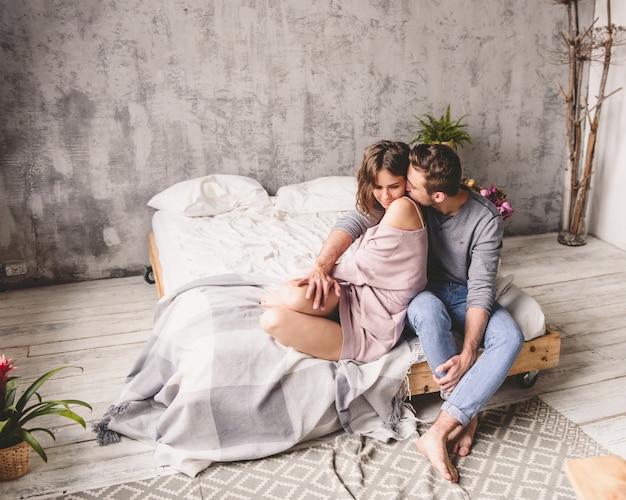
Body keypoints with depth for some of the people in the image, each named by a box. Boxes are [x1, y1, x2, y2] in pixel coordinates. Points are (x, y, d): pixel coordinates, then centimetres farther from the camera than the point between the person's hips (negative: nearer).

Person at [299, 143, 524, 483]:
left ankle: (439, 431, -32)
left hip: (465, 295, 0)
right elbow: (354, 222, -22)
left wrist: (467, 354, -33)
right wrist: (321, 266, -40)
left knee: (510, 338, -29)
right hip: (426, 292, 0)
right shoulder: (409, 202, -16)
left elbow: (481, 288, -23)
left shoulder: (486, 218, -20)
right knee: (427, 308, -38)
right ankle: (466, 414, -21)